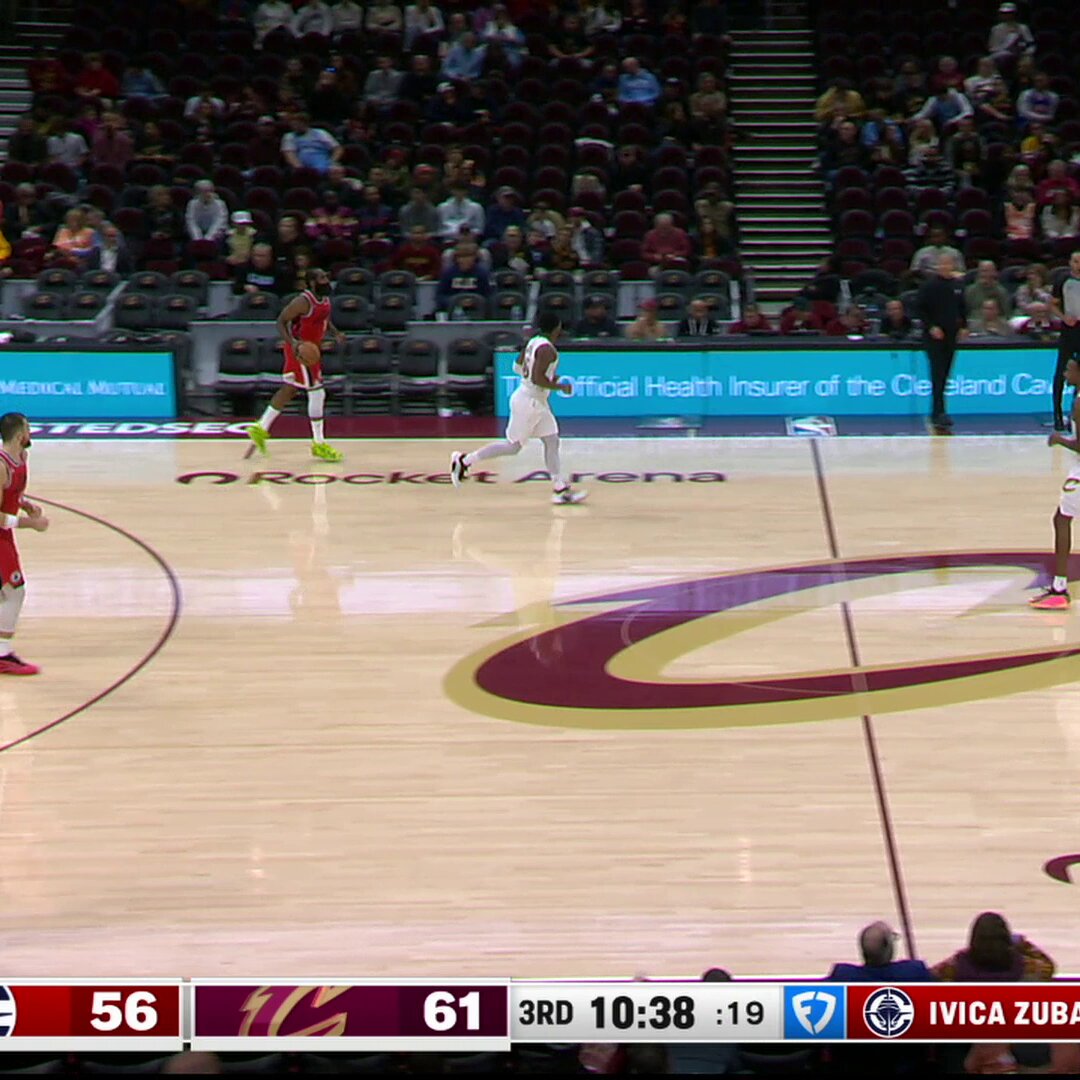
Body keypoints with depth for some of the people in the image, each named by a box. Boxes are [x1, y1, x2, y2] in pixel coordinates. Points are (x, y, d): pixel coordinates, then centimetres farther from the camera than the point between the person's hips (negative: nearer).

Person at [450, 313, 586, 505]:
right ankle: (464, 460, 7)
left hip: (537, 402, 10)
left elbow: (518, 366, 16)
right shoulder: (547, 349, -21)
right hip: (529, 402, -10)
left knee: (552, 442, 9)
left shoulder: (533, 342, 7)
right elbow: (538, 378, -28)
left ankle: (562, 490, 10)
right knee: (513, 446, -1)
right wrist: (560, 387, -15)